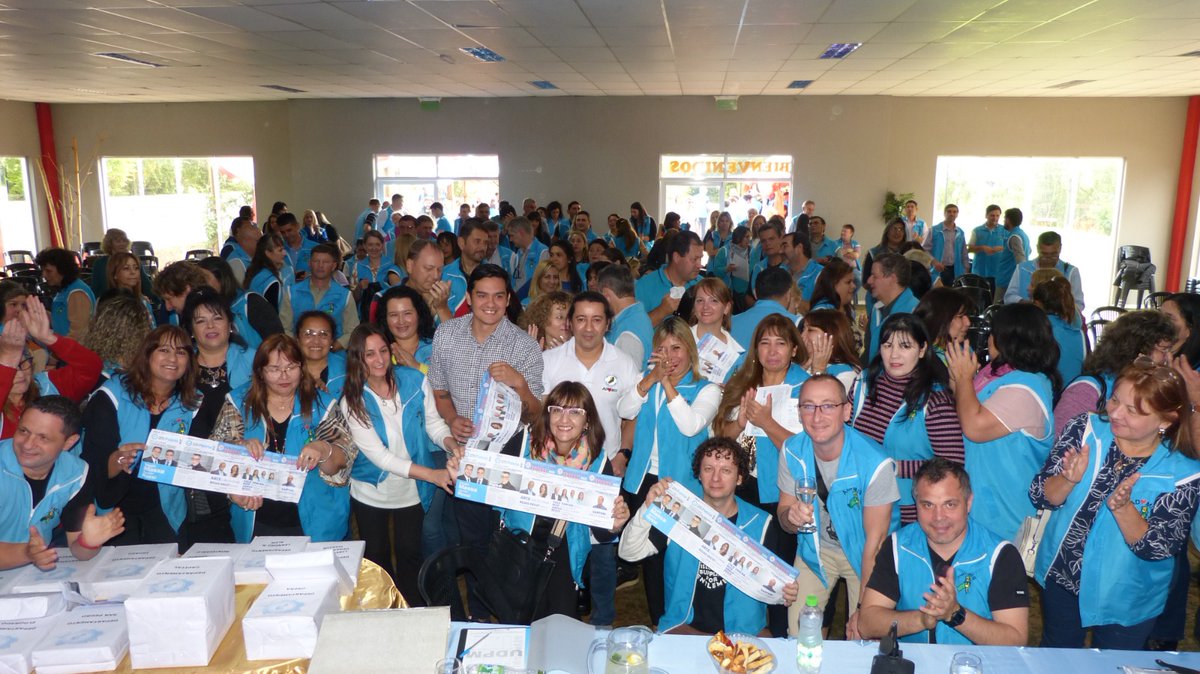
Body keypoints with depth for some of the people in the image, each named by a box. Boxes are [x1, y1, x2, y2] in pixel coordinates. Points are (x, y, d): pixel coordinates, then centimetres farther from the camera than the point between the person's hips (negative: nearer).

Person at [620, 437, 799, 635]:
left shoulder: (759, 523, 3)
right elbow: (629, 553, -3)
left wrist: (784, 594, -12)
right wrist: (648, 508, -18)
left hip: (744, 631, 1)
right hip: (684, 626, -1)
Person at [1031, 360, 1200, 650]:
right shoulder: (1085, 429, -16)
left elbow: (1157, 548, -21)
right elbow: (1039, 496, -14)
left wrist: (1122, 507, -38)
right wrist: (1069, 479, -35)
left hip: (1126, 602, -1)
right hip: (1061, 578, 2)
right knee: (1055, 661, 25)